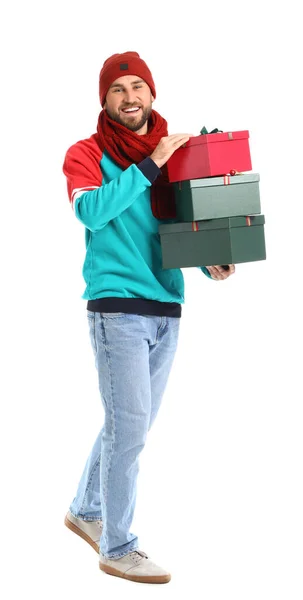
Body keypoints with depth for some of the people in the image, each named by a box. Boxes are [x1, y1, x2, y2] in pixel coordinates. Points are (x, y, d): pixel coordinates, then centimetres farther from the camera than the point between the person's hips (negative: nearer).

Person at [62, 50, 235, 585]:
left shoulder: (171, 154, 13)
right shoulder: (87, 153, -2)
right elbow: (91, 210, -20)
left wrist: (211, 263, -3)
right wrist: (151, 164, -19)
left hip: (166, 309, 6)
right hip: (117, 309, -6)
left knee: (131, 425, 15)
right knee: (129, 428, -7)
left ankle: (86, 511, 33)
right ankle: (116, 548, 3)